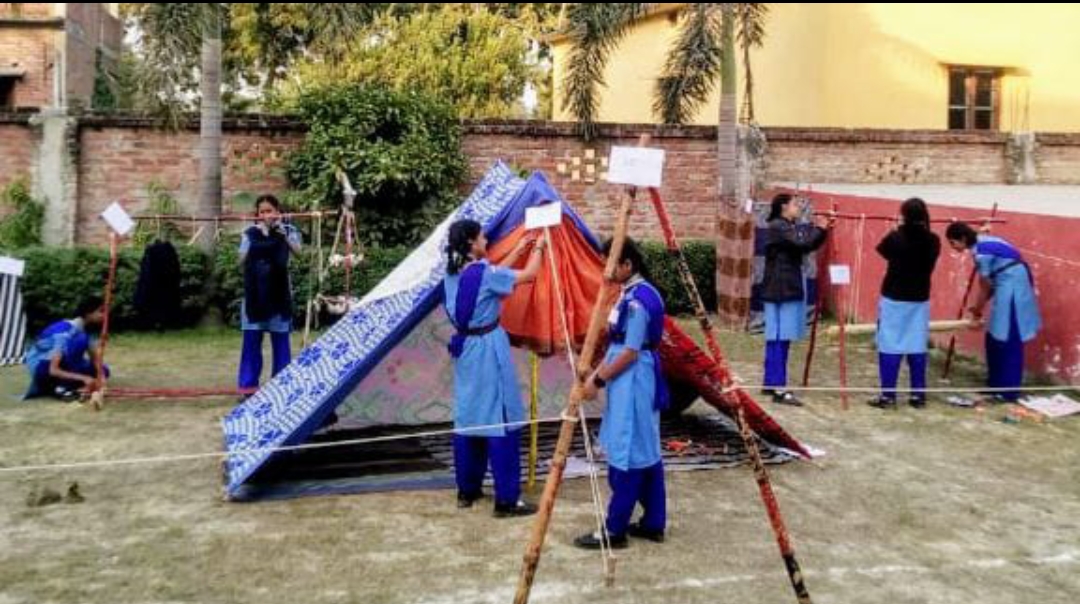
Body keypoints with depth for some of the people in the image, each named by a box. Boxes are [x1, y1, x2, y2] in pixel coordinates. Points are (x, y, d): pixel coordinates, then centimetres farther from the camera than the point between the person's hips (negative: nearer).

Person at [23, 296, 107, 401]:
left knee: (103, 371, -3)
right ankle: (62, 388, -21)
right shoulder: (64, 333, -27)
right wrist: (83, 378, -38)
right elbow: (53, 370, -31)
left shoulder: (85, 329, -2)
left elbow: (95, 360, -1)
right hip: (41, 367, -9)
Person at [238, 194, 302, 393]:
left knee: (280, 341, 3)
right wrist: (254, 245, -10)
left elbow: (298, 251, -16)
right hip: (254, 293, 1)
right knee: (251, 340, 2)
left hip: (279, 293, -1)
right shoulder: (250, 233, 6)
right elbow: (242, 260, 1)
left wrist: (284, 235, -31)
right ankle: (248, 385, 7)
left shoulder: (288, 231, 2)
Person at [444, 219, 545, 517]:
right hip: (489, 350, -8)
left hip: (465, 349, 8)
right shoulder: (483, 273, -18)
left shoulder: (452, 274, 5)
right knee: (501, 421, -3)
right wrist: (538, 248, 10)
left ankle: (467, 490, 25)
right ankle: (507, 500, 0)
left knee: (468, 417, 15)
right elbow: (529, 274, -8)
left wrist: (518, 250, 24)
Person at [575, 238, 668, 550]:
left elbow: (630, 352, -20)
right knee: (645, 451, 14)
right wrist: (598, 372, 10)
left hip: (632, 383, -10)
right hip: (636, 382, 10)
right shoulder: (633, 293, 11)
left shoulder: (638, 299, -20)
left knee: (625, 454, -4)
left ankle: (614, 530, 3)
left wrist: (599, 380, -14)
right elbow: (617, 344, 15)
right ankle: (653, 523, 21)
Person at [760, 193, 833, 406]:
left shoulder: (790, 227, 19)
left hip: (788, 288, 10)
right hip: (781, 289, -10)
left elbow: (809, 245, 18)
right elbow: (803, 243, -22)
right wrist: (819, 229, -7)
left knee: (777, 338, 12)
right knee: (780, 338, -13)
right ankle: (778, 389, -15)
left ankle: (771, 383, 18)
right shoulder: (778, 226, -12)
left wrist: (823, 229, 4)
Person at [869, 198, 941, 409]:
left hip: (893, 299, -4)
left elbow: (882, 249, 7)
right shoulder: (933, 241, -3)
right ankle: (918, 395, 13)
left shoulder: (895, 238, -14)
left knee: (890, 348, 1)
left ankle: (888, 396, 1)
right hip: (920, 300, 4)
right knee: (917, 348, 8)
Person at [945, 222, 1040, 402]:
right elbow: (990, 283, 14)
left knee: (1008, 342, -4)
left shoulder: (981, 251, -19)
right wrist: (977, 307, 16)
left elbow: (985, 287, -10)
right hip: (1008, 288, 10)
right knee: (995, 339, 14)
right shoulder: (982, 243, 10)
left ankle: (1009, 391, 1)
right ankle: (995, 384, 23)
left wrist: (977, 311, 4)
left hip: (1012, 289, -10)